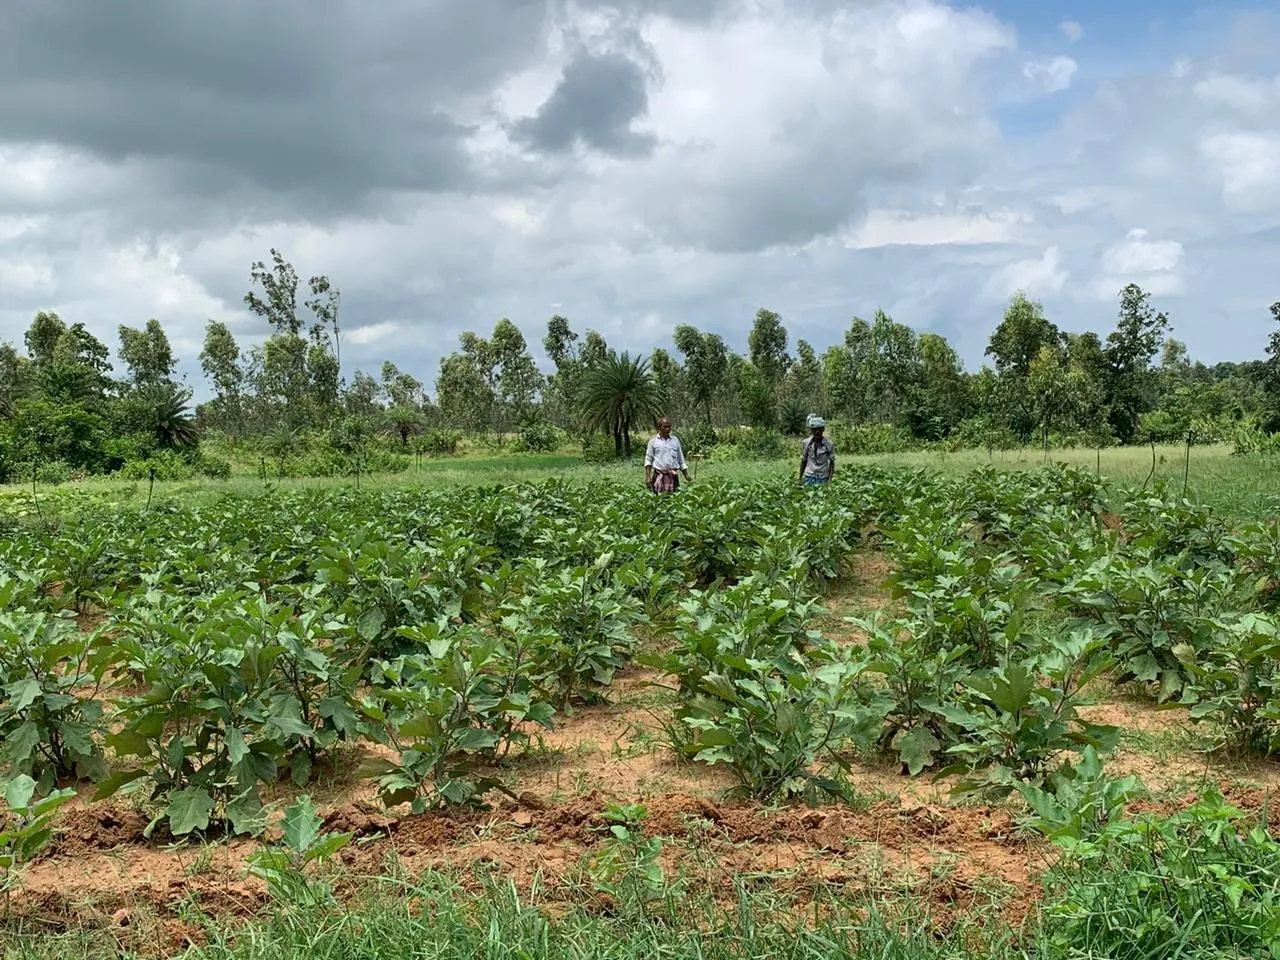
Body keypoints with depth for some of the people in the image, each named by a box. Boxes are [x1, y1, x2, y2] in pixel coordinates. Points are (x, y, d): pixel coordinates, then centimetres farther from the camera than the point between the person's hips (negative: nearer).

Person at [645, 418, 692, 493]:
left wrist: (686, 475, 15)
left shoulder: (675, 440, 14)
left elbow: (681, 460, 20)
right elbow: (648, 459, 5)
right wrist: (647, 477, -6)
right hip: (659, 475, -2)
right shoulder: (653, 441, 7)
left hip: (673, 476, 2)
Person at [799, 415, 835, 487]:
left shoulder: (829, 444, -3)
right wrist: (800, 478, 9)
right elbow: (803, 461, 9)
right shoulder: (806, 443, 1)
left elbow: (832, 462, 1)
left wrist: (830, 479, -7)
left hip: (823, 478, -1)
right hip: (809, 477, 1)